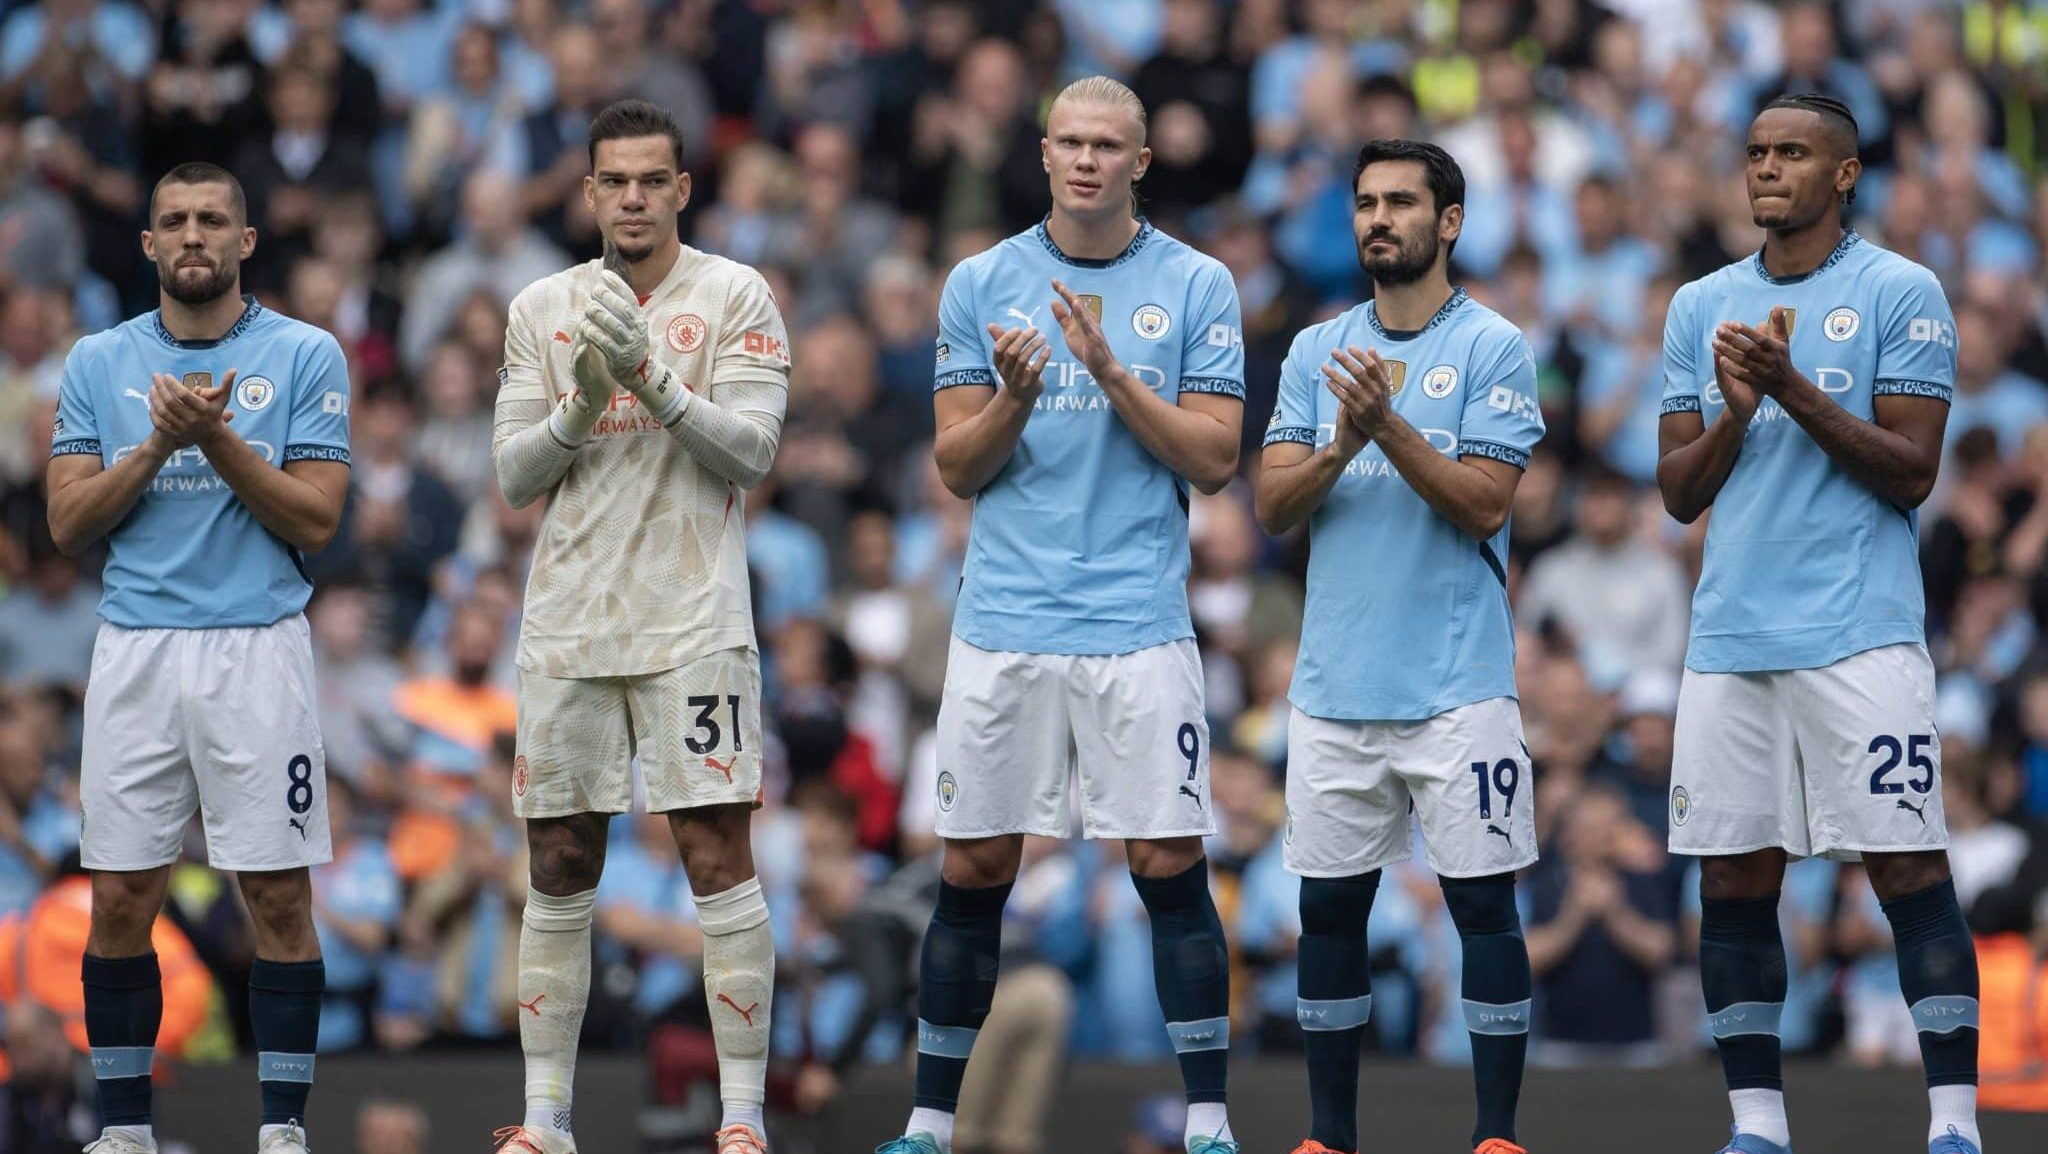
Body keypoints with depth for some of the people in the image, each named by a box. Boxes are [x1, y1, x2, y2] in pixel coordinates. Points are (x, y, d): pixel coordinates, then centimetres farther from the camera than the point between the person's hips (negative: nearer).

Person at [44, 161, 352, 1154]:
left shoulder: (305, 356, 3)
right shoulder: (99, 362, 9)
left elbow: (315, 518, -4)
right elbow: (69, 522, 3)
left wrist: (217, 440, -15)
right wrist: (155, 448, -10)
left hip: (258, 649, -2)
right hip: (135, 651, 2)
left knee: (279, 897, -2)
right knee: (120, 900, 2)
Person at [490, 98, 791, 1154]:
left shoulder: (736, 297, 0)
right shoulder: (541, 310, 9)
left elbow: (750, 450, -9)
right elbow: (513, 477, 5)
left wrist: (651, 382, -22)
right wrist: (579, 410, -13)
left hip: (692, 620, -3)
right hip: (567, 622, 3)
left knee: (717, 854, -7)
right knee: (559, 868, 6)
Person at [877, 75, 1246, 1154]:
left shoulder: (1196, 286, 2)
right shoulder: (979, 284, 7)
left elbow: (1214, 459, -3)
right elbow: (957, 468, 6)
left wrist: (1112, 373, -15)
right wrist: (1013, 397, -14)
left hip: (1138, 624, -2)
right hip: (1003, 619, 2)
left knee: (1171, 864, -4)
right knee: (974, 870, 4)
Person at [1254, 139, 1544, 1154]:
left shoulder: (1491, 347, -2)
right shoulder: (1317, 351, 11)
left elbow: (1484, 503, -10)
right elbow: (1273, 505, 4)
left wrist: (1391, 428, -21)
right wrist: (1343, 443, -14)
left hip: (1458, 683, -4)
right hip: (1334, 681, 4)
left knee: (1483, 902, -3)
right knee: (1329, 907, 6)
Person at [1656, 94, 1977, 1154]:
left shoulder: (1900, 294, 1)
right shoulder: (1701, 306, 15)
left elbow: (1911, 472, -5)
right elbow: (1679, 493, 14)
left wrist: (1796, 390, -15)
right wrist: (1736, 414, -5)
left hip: (1860, 636, -5)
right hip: (1730, 638, 5)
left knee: (1909, 870, -8)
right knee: (1733, 884, 3)